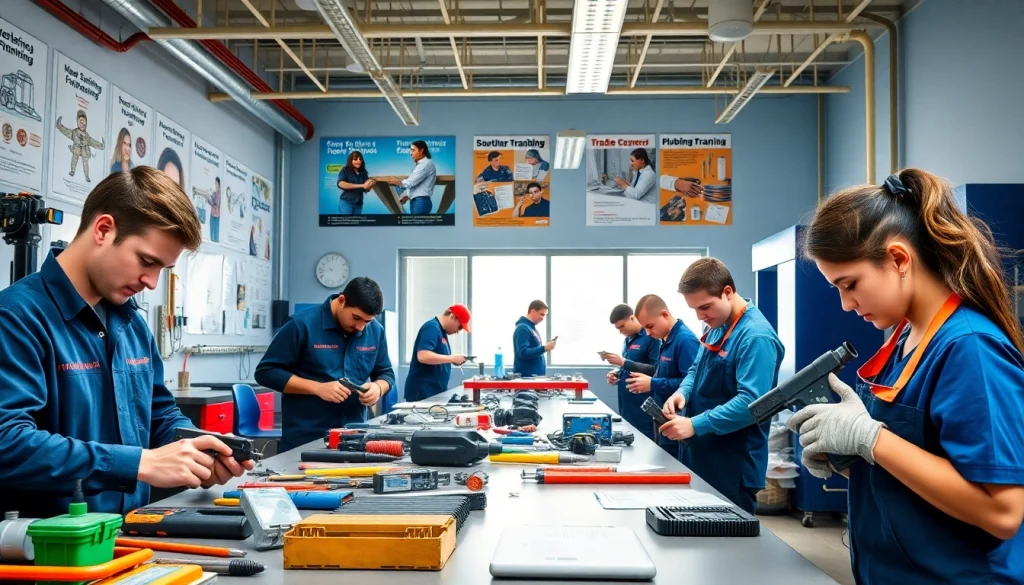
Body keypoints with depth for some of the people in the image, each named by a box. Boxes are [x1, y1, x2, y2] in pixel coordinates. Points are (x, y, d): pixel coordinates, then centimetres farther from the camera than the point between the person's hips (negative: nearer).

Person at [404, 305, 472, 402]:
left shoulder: (441, 330, 16)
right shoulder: (432, 328, -14)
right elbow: (423, 356, -27)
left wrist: (454, 360, 7)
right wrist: (452, 358, -19)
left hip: (435, 392, 10)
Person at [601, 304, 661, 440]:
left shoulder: (651, 337, -12)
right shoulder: (628, 340, 14)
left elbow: (656, 370, -19)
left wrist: (623, 362, -21)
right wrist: (617, 374, 3)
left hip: (643, 407, -8)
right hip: (626, 404, 8)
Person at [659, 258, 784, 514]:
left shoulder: (756, 336, -20)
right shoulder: (717, 326, 9)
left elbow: (751, 403, -27)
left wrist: (695, 425, -30)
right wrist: (683, 392, -2)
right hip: (699, 457, 9)